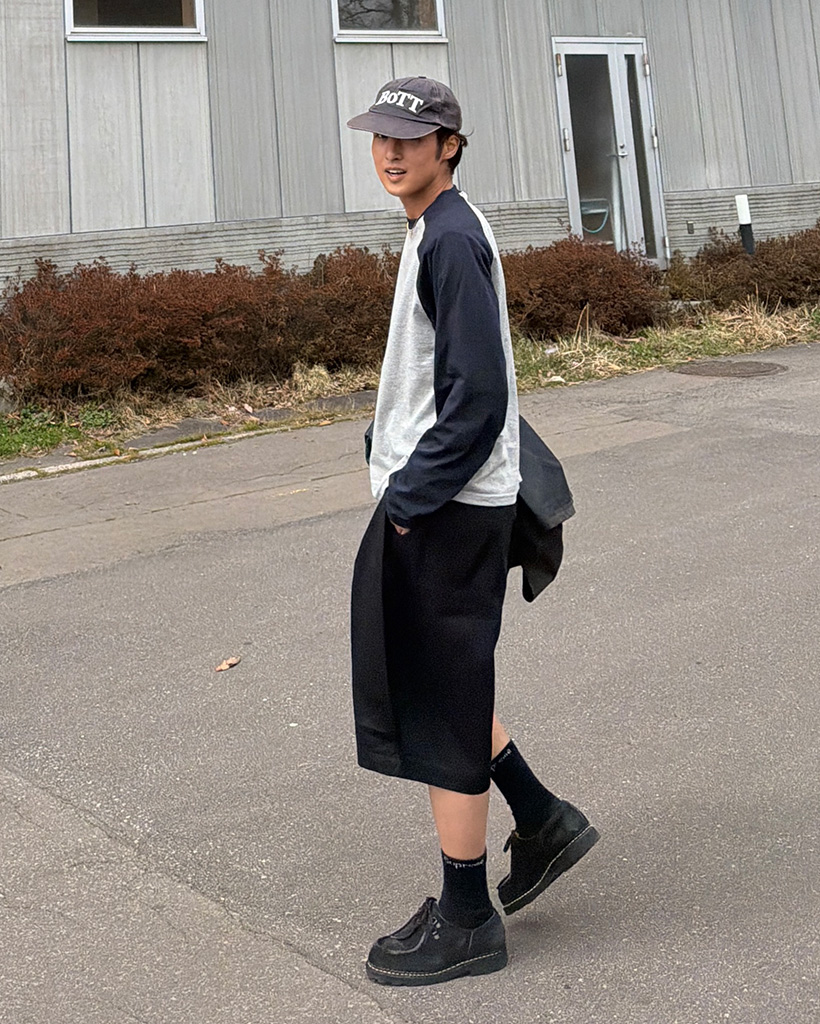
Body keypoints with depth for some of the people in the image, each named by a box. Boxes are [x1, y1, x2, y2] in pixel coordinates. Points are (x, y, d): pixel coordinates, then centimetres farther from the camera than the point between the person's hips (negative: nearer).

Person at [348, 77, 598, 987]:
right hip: (422, 498, 10)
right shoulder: (434, 232, 15)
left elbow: (477, 397, -22)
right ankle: (542, 819, 32)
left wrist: (412, 497, -17)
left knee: (439, 703, 0)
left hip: (446, 510, -10)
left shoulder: (452, 240, -16)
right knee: (420, 681, 19)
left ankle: (465, 920, 14)